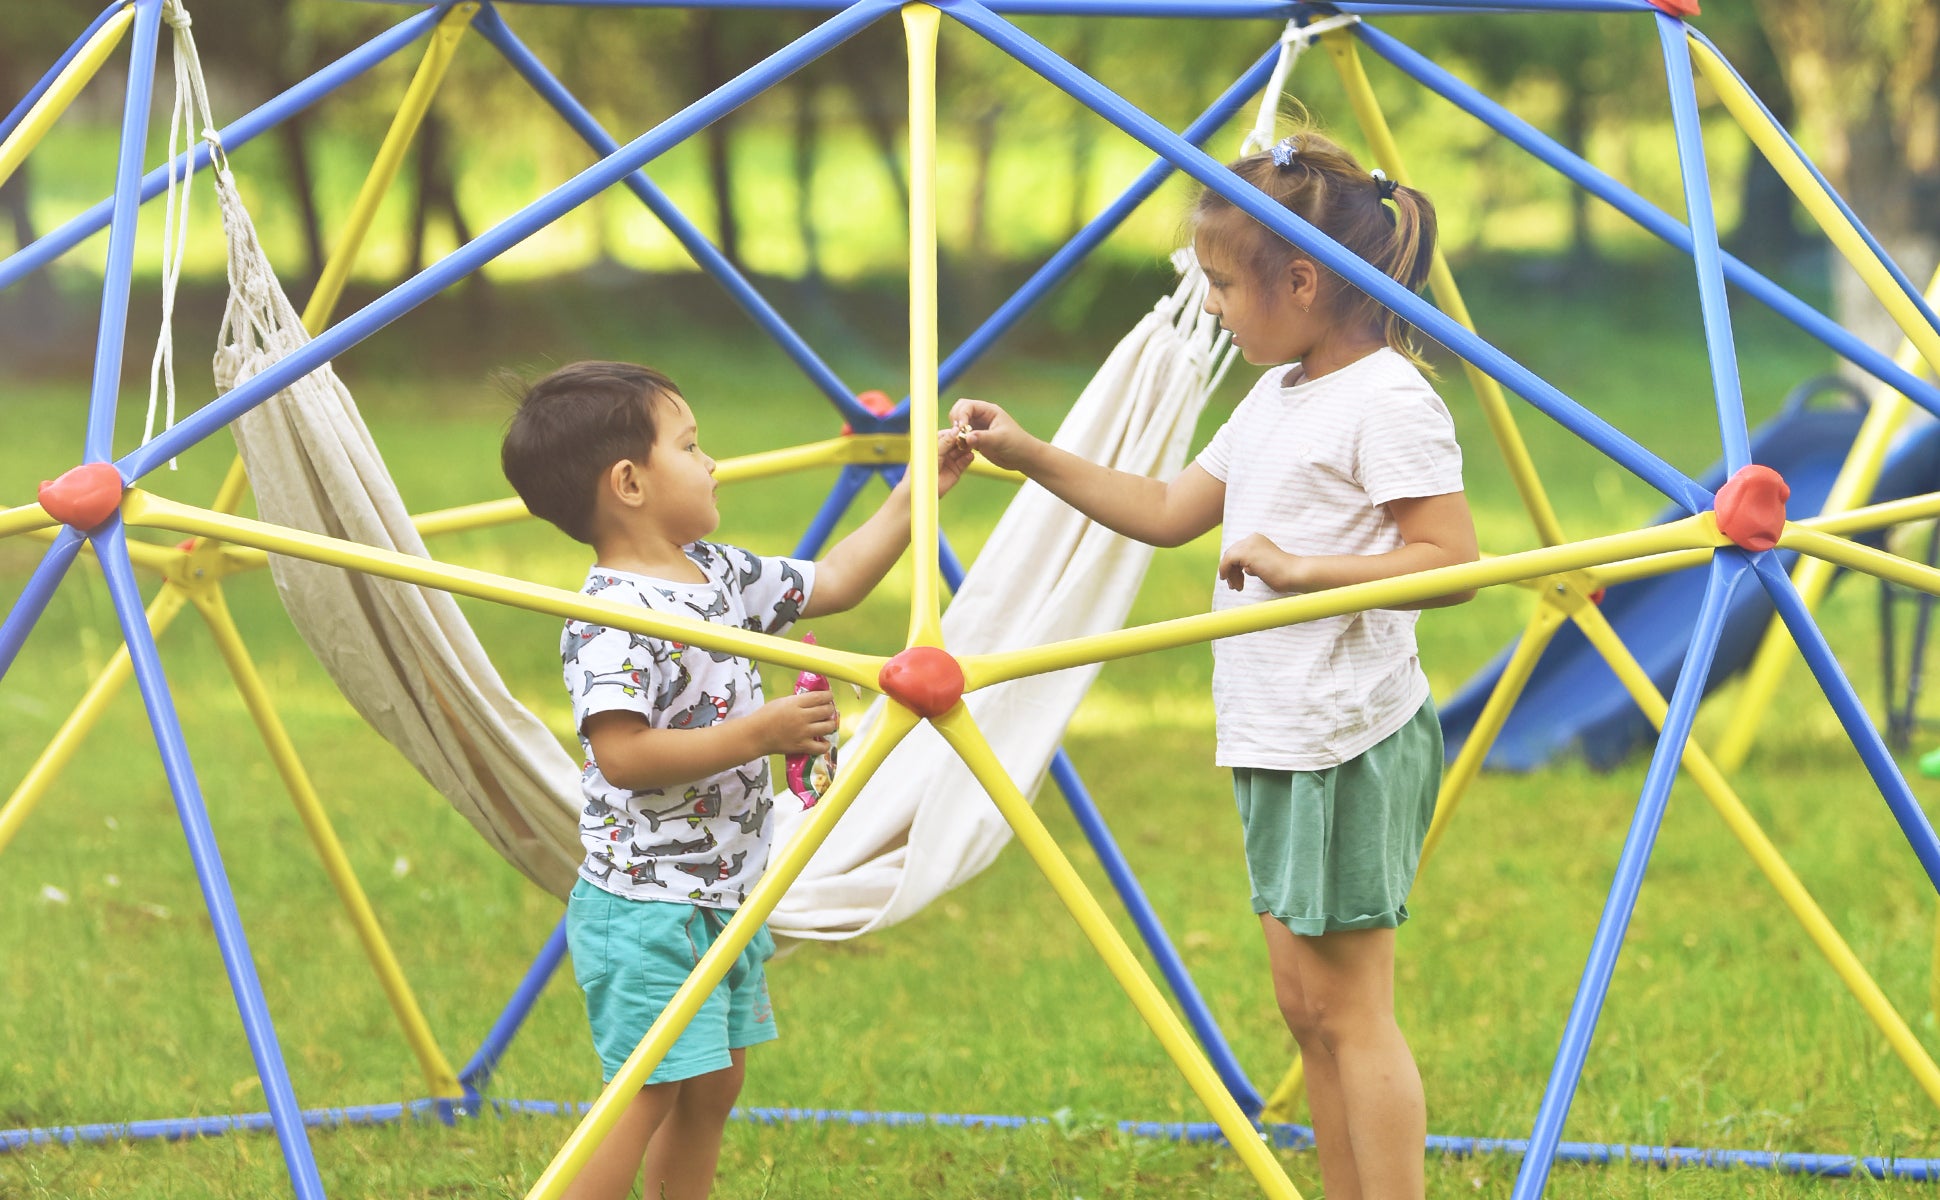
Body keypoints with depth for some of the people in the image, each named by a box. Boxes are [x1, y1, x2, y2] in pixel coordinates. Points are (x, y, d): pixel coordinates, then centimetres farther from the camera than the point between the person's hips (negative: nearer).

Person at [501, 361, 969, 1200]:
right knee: (647, 1093, -12)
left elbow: (830, 583, 23)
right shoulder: (612, 620, -21)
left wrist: (916, 495, 18)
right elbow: (624, 754, -29)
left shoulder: (720, 575, 9)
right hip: (646, 906, -10)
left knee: (712, 1088, 15)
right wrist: (761, 734, -28)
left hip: (722, 897, 10)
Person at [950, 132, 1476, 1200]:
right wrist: (1029, 456, 15)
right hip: (1273, 742, 10)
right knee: (1303, 1003, 12)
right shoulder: (1275, 400, 15)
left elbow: (1451, 560, -21)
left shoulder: (1388, 402, -15)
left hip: (1348, 743, -10)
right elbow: (1167, 512, 23)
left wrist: (1301, 567, -24)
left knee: (1348, 1007, -7)